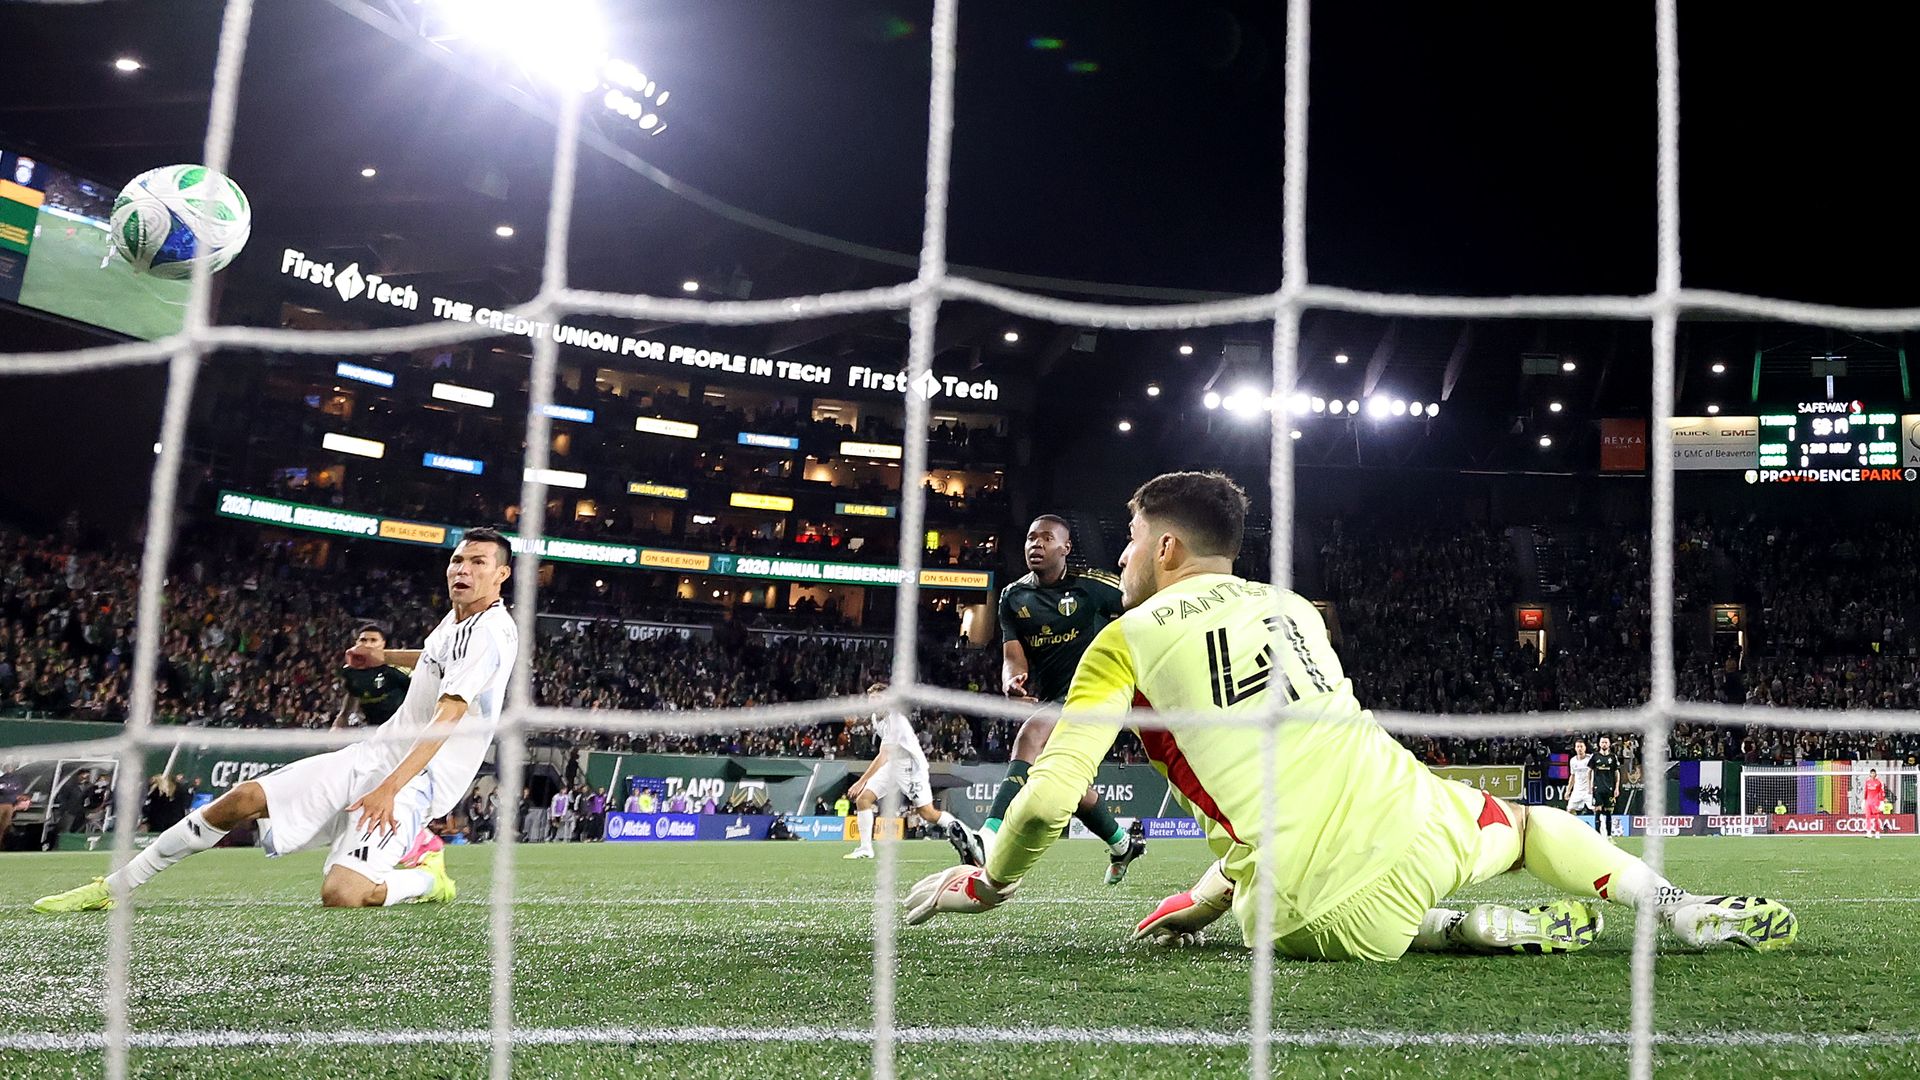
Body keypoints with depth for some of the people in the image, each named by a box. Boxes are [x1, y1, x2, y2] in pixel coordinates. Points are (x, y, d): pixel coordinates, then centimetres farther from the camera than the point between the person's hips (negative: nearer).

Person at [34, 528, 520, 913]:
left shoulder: (493, 632, -16)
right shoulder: (454, 620, 12)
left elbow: (448, 718, -26)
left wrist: (390, 788, -33)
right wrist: (385, 656, 32)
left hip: (416, 781, -8)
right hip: (374, 755, 8)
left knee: (341, 895, -28)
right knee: (243, 799, -2)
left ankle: (426, 877, 3)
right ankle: (112, 887, 11)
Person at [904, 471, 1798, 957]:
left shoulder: (1128, 642, 2)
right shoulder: (1294, 608, 19)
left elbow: (1050, 795, -5)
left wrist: (988, 882, 14)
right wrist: (1208, 898, 30)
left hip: (1336, 922, -5)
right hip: (1423, 828, 5)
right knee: (1526, 820, 36)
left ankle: (1503, 931, 12)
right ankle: (1686, 912, 23)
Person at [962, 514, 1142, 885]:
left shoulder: (1094, 586, -8)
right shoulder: (1013, 597, 6)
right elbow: (1013, 657, -2)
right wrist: (1012, 683, -25)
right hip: (1049, 696, 7)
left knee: (1030, 736, -31)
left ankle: (989, 842, -46)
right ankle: (1122, 845, 44)